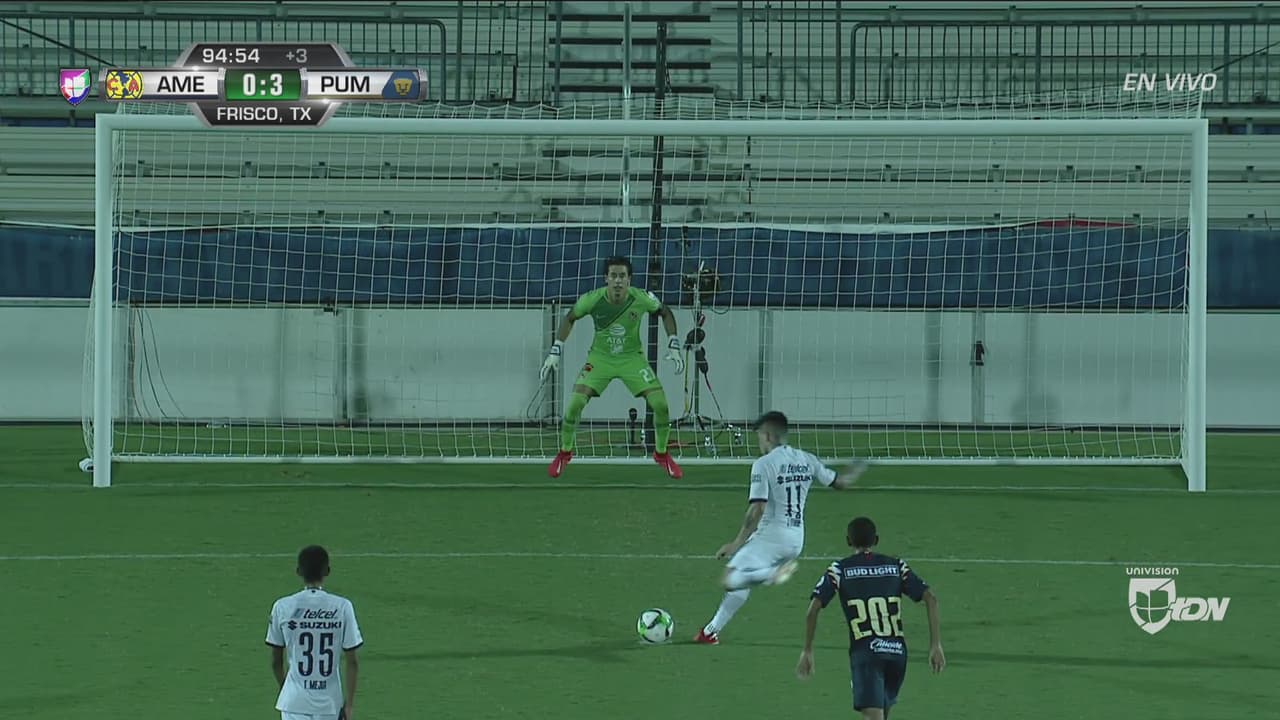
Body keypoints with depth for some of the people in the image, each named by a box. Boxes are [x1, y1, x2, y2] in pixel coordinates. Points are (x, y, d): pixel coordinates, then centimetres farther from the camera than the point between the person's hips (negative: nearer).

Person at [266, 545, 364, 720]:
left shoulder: (282, 607, -4)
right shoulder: (342, 607, -6)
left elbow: (276, 661, 6)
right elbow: (351, 661, -5)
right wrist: (350, 704, 2)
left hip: (294, 703, -1)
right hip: (329, 702, 1)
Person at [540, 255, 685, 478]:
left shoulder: (641, 299, -21)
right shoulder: (593, 299, -22)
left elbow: (666, 313, 0)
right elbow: (569, 318, -1)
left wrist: (674, 347, -7)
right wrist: (555, 352, -5)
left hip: (632, 357, 0)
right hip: (600, 357, 0)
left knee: (661, 405, -12)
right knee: (575, 404, -16)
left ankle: (662, 454, 15)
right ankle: (564, 453, 9)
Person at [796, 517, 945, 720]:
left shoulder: (839, 570, 8)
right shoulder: (896, 566, 15)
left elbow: (813, 609, -2)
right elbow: (930, 598, 5)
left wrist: (807, 651, 6)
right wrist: (936, 645, 5)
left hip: (864, 652, -4)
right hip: (897, 650, 4)